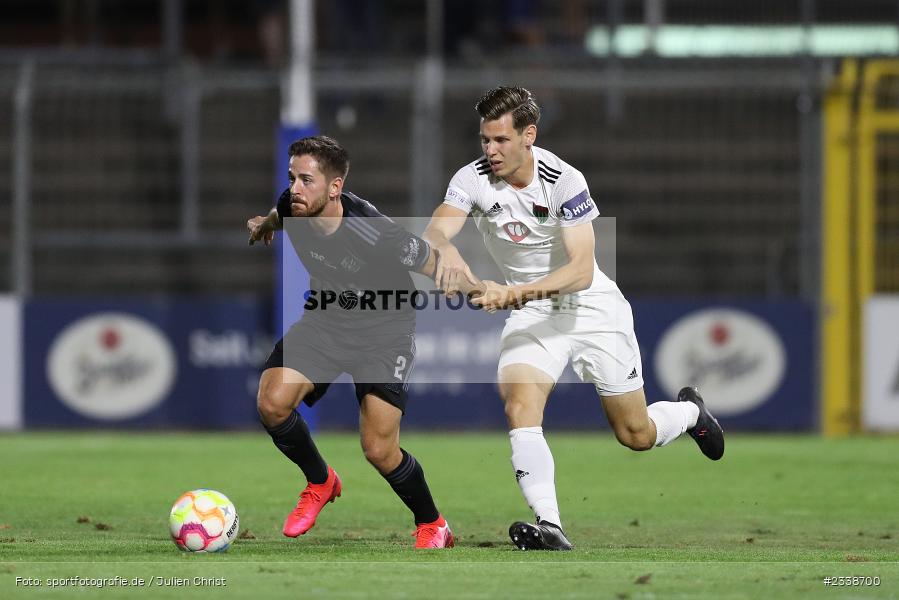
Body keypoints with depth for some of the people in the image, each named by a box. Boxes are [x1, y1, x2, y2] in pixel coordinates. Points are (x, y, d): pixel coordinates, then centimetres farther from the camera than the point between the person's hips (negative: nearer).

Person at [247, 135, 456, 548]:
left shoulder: (377, 236, -33)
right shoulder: (292, 208, -15)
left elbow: (437, 266, -18)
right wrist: (265, 225, 34)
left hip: (384, 331, -5)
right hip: (325, 320, 5)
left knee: (379, 451, -11)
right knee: (272, 403, -17)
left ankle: (432, 526, 18)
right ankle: (320, 482, 12)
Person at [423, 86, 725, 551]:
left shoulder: (564, 181, -22)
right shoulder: (472, 179, -14)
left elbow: (581, 270, -28)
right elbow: (435, 230, -29)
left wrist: (515, 293, -42)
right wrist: (446, 249, -54)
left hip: (592, 307, -2)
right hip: (531, 315, 2)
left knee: (637, 436, 7)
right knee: (519, 406, -26)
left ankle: (689, 412, 42)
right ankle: (549, 526, -30)